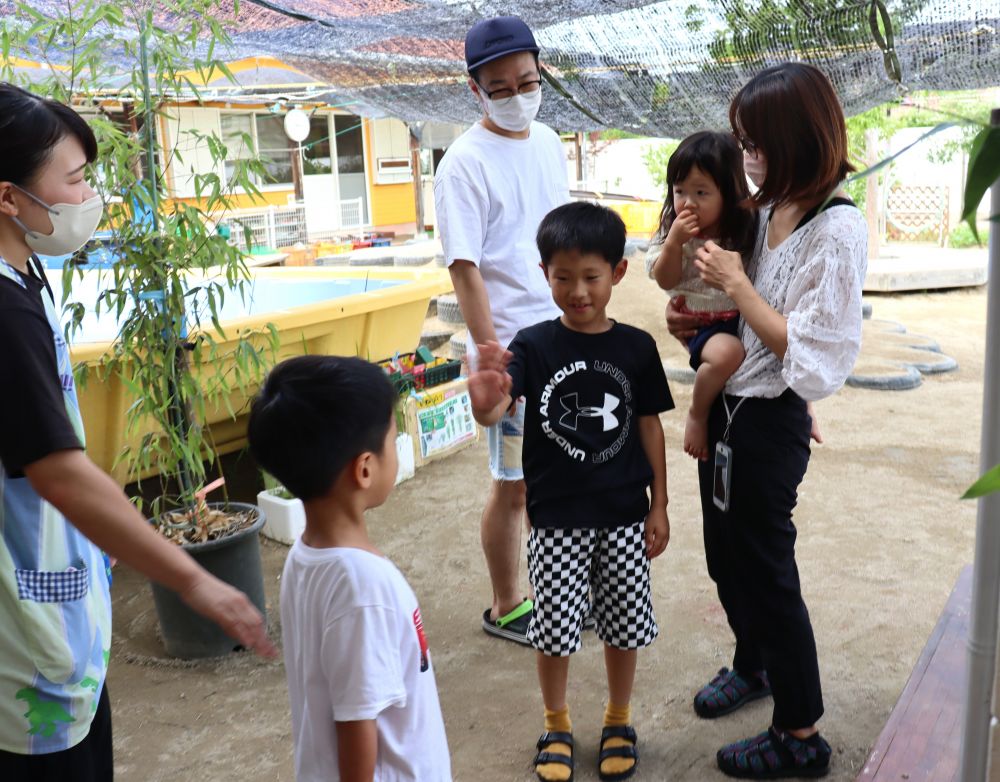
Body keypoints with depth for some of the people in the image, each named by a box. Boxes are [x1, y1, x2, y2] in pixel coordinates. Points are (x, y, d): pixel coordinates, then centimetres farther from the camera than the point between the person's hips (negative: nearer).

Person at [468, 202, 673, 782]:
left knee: (625, 625, 14)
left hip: (624, 516, 2)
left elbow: (649, 427, 4)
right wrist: (486, 401, -47)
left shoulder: (636, 347, -3)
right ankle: (557, 726, 34)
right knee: (554, 630, 9)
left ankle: (619, 721, 38)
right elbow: (496, 412, -23)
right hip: (556, 518, -1)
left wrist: (658, 507, 4)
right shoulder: (534, 346, -9)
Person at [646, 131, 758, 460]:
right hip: (702, 325, -3)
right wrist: (674, 241, -19)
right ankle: (697, 414, -9)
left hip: (744, 319, 4)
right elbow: (665, 280, -7)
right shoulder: (673, 229, -2)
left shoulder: (744, 228, -2)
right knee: (726, 353, -34)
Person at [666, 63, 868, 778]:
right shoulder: (766, 209, 4)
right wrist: (697, 322, -1)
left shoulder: (838, 230, -19)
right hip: (724, 405, 8)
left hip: (769, 420, -8)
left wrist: (737, 284, -21)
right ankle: (754, 664, 48)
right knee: (726, 558, 22)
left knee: (764, 571, 5)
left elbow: (809, 356, -23)